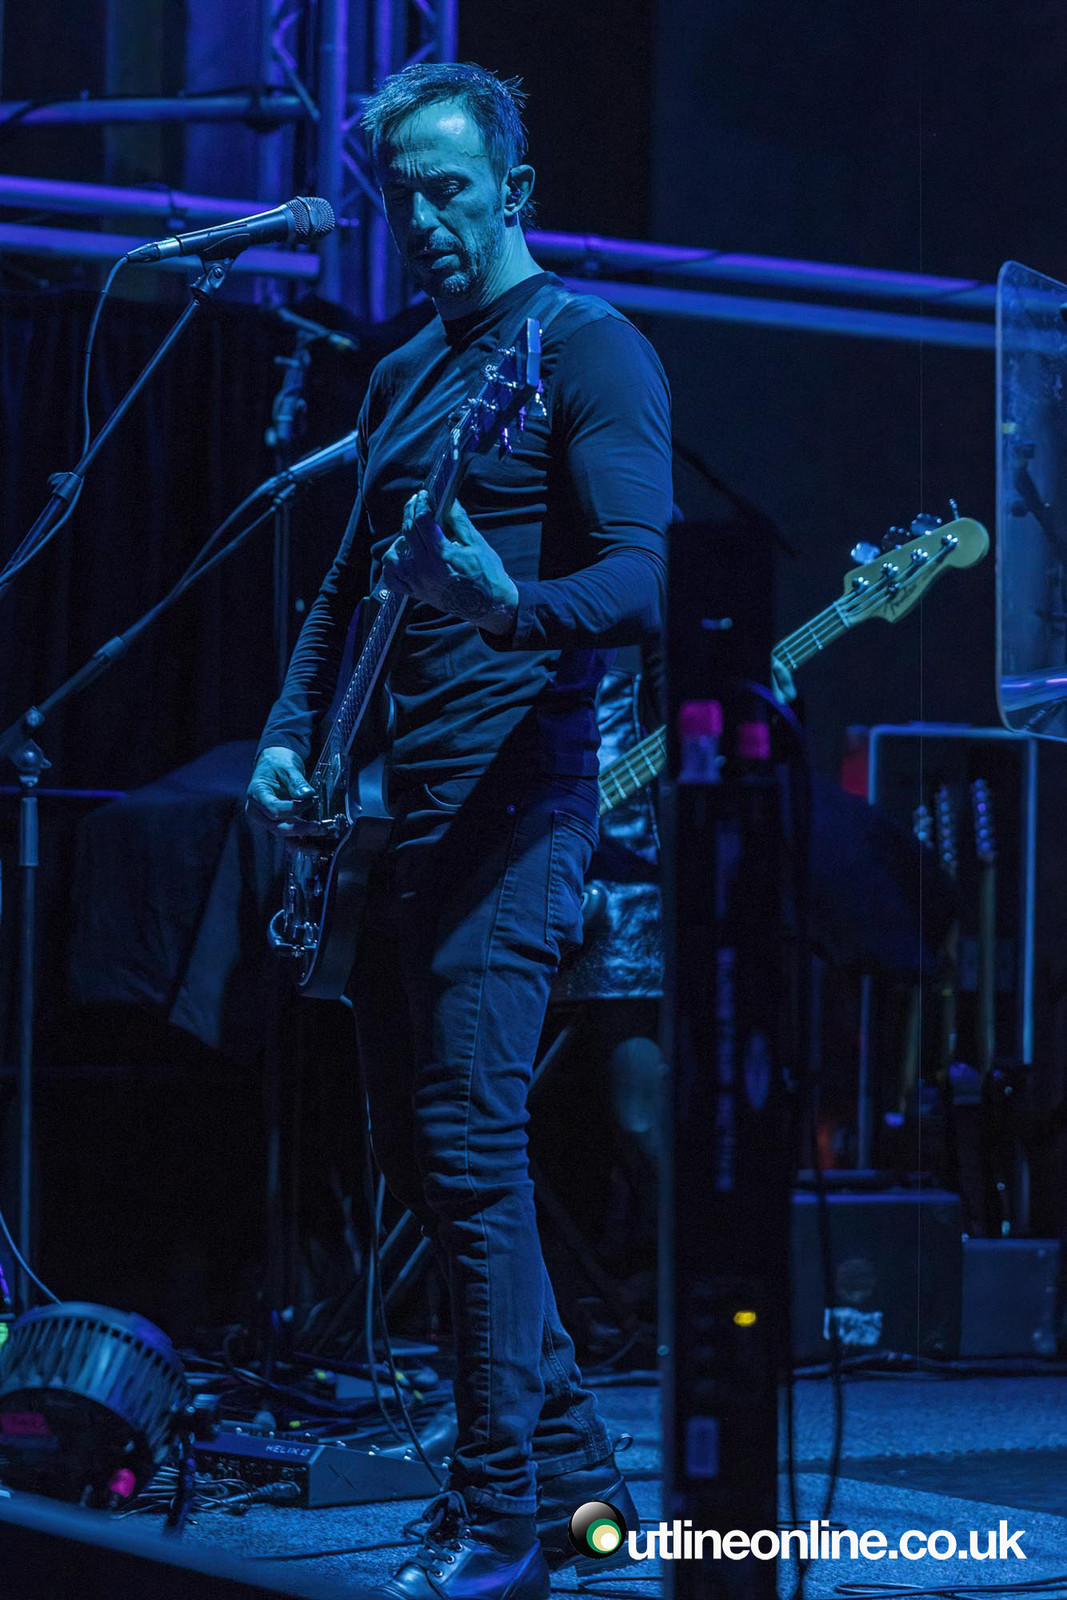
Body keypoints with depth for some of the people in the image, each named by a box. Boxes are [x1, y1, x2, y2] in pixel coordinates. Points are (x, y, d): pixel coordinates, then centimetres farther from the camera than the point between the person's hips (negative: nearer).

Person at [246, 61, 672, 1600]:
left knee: (467, 1149, -12)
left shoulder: (588, 348, -5)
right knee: (415, 1145, 9)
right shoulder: (400, 378, 20)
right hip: (391, 806, 9)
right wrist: (291, 735, 10)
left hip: (511, 797, -9)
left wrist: (507, 604, -35)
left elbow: (640, 583, -16)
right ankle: (577, 1469, 19)